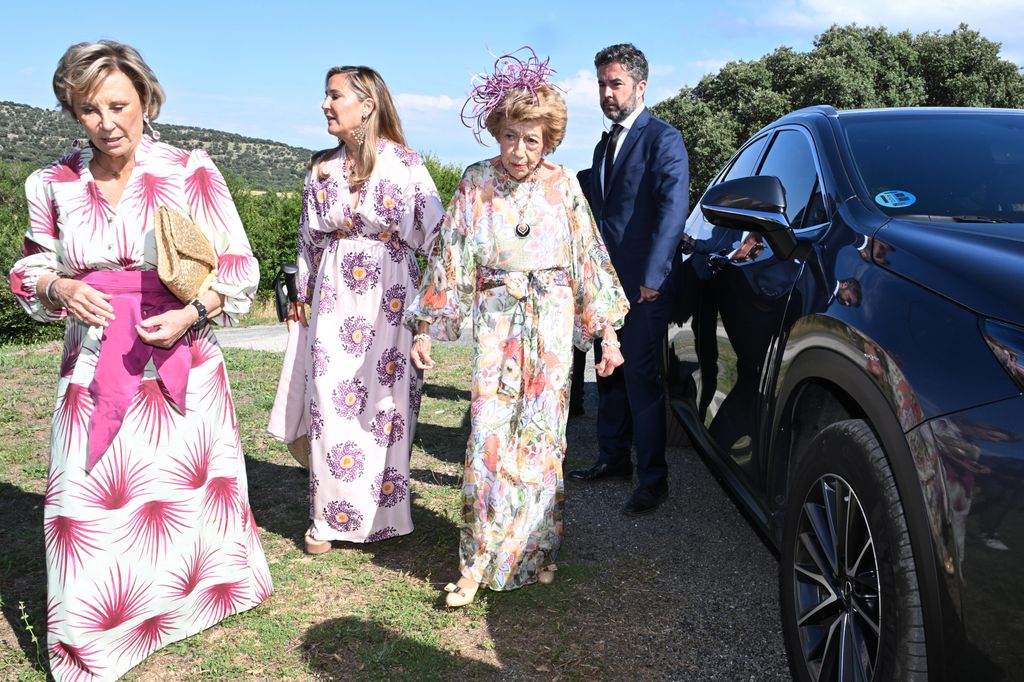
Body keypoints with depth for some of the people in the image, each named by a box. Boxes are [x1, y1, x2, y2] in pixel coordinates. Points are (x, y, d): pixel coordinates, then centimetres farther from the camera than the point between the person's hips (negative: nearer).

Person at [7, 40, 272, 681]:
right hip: (94, 373, 2)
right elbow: (32, 269, 15)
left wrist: (192, 313, -19)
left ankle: (195, 594, 38)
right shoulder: (54, 184, 2)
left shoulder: (191, 172, -6)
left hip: (183, 369, -1)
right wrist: (60, 288, -8)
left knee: (186, 490, 11)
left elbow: (239, 267, -3)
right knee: (87, 505, 3)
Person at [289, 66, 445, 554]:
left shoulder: (405, 164, -4)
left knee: (387, 405, 3)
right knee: (332, 405, 2)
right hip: (335, 300, 3)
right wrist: (304, 295, 19)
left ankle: (384, 514, 19)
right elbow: (309, 240, 17)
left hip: (390, 299, -3)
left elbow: (435, 234, -2)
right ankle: (330, 518, 14)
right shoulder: (322, 169, 8)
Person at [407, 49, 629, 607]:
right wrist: (426, 329, 2)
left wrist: (607, 331, 3)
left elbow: (590, 257, 4)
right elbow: (449, 255, 2)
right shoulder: (475, 183, 0)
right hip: (497, 325, 0)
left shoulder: (562, 184, 0)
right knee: (489, 437, -5)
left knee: (542, 437, 5)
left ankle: (537, 550, 23)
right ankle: (479, 562, 7)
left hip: (552, 325, 1)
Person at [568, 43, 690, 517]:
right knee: (610, 373, 15)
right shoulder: (604, 146, 18)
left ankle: (652, 478, 7)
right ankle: (613, 458, 29)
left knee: (642, 379, -4)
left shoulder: (662, 139, -8)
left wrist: (652, 277, -25)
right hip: (608, 282, 8)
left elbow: (673, 209, -19)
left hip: (644, 286, -8)